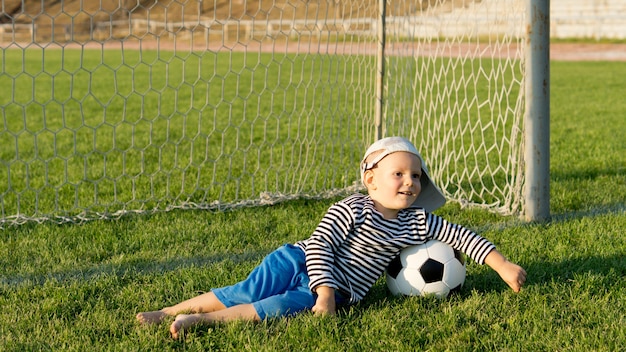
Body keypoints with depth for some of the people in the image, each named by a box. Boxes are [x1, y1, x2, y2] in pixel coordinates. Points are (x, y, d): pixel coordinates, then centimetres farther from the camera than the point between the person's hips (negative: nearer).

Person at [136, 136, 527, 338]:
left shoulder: (417, 223, 4)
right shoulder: (352, 210, -11)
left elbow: (462, 237, 8)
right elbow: (319, 244, -16)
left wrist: (503, 266, 1)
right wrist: (325, 291, -27)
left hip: (339, 287, 2)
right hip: (299, 261, -2)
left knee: (284, 306, -25)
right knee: (246, 293, -17)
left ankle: (198, 321, -25)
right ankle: (167, 312, -8)